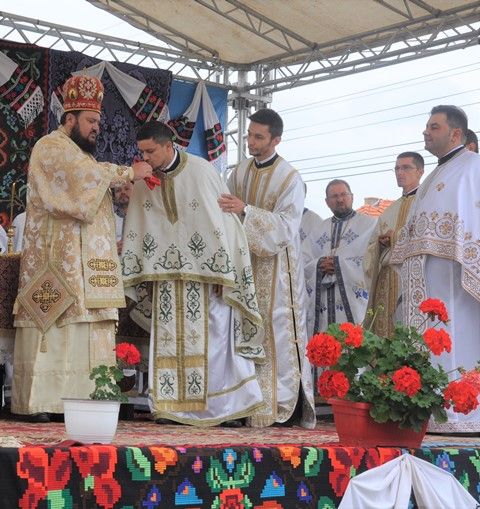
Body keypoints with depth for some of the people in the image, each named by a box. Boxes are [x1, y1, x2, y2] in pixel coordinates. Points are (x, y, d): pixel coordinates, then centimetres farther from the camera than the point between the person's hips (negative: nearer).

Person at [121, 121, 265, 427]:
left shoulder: (201, 171, -10)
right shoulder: (144, 180, 4)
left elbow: (224, 219, -10)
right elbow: (136, 232, 11)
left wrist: (223, 273, -13)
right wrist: (144, 274, 9)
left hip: (204, 272, -4)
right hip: (166, 275, 4)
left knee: (213, 338, -4)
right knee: (168, 340, 1)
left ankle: (230, 406, 3)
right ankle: (172, 406, 4)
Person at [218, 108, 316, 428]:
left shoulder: (290, 178, -9)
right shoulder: (241, 171, 8)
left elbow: (287, 225, -18)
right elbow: (230, 216, 14)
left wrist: (246, 210, -28)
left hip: (276, 265, -5)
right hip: (245, 260, 5)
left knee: (277, 331, -7)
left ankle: (284, 405, -3)